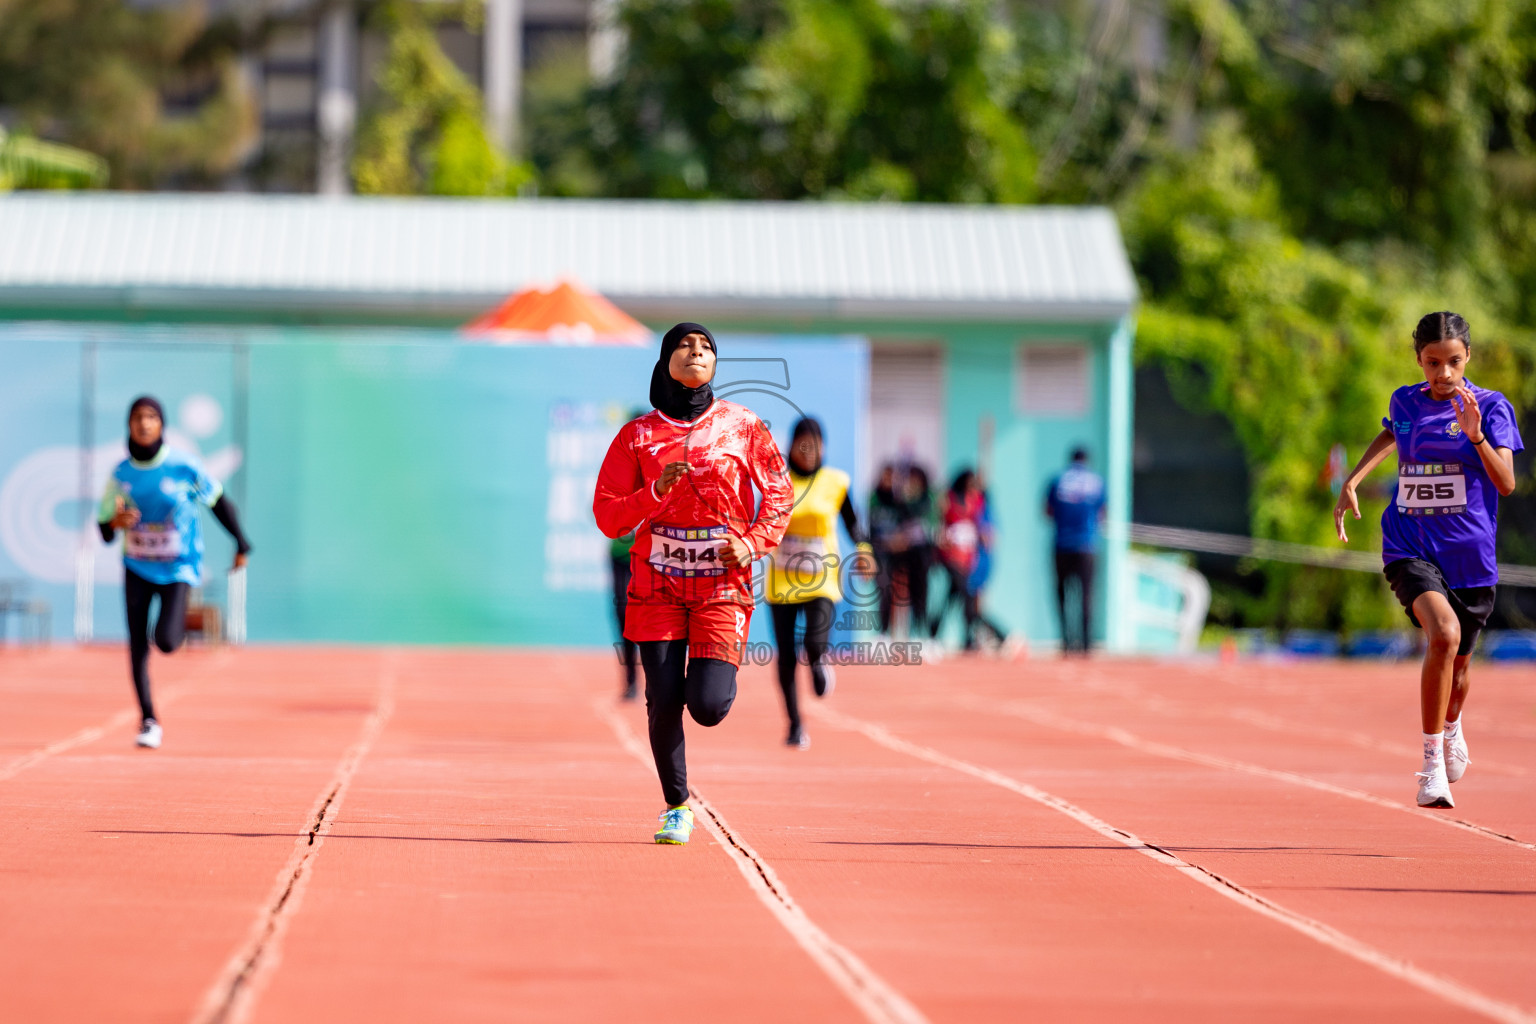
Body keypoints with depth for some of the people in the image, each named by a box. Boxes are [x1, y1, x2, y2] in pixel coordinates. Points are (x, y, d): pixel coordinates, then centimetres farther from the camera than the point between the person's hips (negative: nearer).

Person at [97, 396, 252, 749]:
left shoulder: (183, 467, -13)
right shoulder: (120, 474, -5)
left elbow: (219, 502, 1)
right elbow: (104, 529, 1)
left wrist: (241, 546, 6)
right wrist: (116, 522, -24)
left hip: (177, 569, -2)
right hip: (136, 568, 2)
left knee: (166, 641, -17)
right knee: (137, 647, -3)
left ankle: (179, 623, 21)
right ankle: (148, 720, 10)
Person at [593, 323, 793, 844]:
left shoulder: (741, 426, 5)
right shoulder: (637, 436, 4)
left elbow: (780, 492, 11)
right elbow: (607, 516, 2)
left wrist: (754, 542, -6)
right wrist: (655, 492, -15)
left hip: (723, 582, -1)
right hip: (657, 582, 1)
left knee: (707, 705, -12)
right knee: (663, 702, -5)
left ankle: (722, 671, 26)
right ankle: (676, 808, 14)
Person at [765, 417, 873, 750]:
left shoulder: (836, 482, 1)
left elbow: (851, 521, 8)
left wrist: (862, 549, -8)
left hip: (821, 581, -1)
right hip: (782, 581, 1)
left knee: (815, 643, -21)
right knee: (786, 655, 0)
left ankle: (819, 662, 19)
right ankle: (795, 725, 15)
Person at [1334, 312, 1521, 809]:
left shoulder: (1492, 406, -5)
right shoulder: (1405, 402, 3)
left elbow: (1506, 483, -15)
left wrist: (1475, 434, -29)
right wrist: (1352, 481, 18)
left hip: (1470, 557, 0)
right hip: (1410, 549, 0)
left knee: (1458, 666, 15)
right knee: (1444, 632, -29)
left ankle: (1452, 728, 52)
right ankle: (1433, 764, -22)